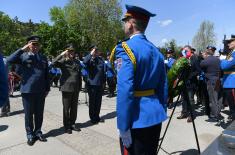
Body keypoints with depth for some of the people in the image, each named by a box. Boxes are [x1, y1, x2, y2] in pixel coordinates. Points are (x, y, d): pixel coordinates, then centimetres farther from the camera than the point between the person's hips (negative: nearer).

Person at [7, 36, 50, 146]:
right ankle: (30, 135, 25)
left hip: (41, 91, 3)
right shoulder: (23, 56, -1)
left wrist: (47, 88, 10)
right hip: (27, 90, -3)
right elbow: (9, 60, -18)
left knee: (39, 113, 13)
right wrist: (22, 49, -18)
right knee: (29, 114, 9)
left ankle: (38, 132, 30)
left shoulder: (43, 58, 9)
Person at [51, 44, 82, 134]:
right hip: (66, 88, -4)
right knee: (66, 108, 5)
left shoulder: (77, 62, 11)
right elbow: (53, 64, -23)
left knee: (74, 107, 12)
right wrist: (61, 55, -22)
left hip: (75, 88, 5)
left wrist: (79, 87, 13)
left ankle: (72, 124, 27)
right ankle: (66, 126, 19)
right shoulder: (63, 61, -3)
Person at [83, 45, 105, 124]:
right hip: (92, 84, -4)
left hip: (100, 84, 5)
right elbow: (84, 62, -32)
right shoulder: (90, 60, -7)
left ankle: (97, 117, 30)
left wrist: (103, 82, 13)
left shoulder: (100, 59, 6)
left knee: (98, 101, 14)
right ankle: (92, 118, 22)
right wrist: (91, 54, -26)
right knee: (92, 102, 6)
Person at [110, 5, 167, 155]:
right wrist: (162, 111, 18)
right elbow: (163, 87, 10)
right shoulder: (156, 50, 8)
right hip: (155, 115, 7)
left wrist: (123, 126, -17)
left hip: (137, 119, -7)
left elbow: (125, 90, -23)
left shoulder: (125, 48, -14)